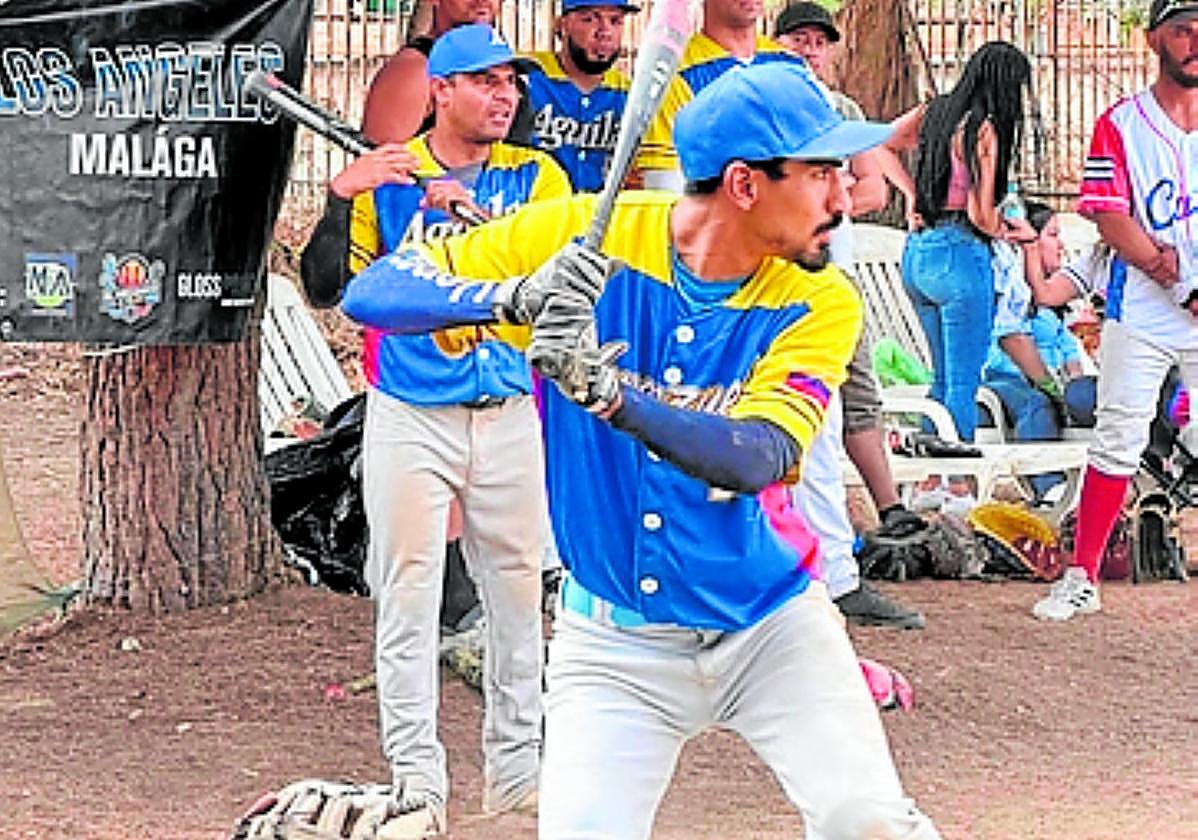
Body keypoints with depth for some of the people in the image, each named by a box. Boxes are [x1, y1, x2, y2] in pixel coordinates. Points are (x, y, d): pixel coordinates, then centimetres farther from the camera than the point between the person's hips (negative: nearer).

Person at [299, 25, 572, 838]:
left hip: (507, 415, 2)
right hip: (409, 420, -2)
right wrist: (341, 196, -20)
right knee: (407, 600, -4)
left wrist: (473, 212, -24)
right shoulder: (384, 177, -1)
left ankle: (515, 765, 22)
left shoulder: (537, 177, 3)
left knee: (519, 592, 9)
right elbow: (326, 287, -6)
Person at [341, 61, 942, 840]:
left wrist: (602, 388, -42)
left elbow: (758, 460, -28)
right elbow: (371, 293, -14)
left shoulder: (818, 303, -11)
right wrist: (514, 295, -33)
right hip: (614, 643, 0)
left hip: (770, 624, 1)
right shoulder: (582, 235, -12)